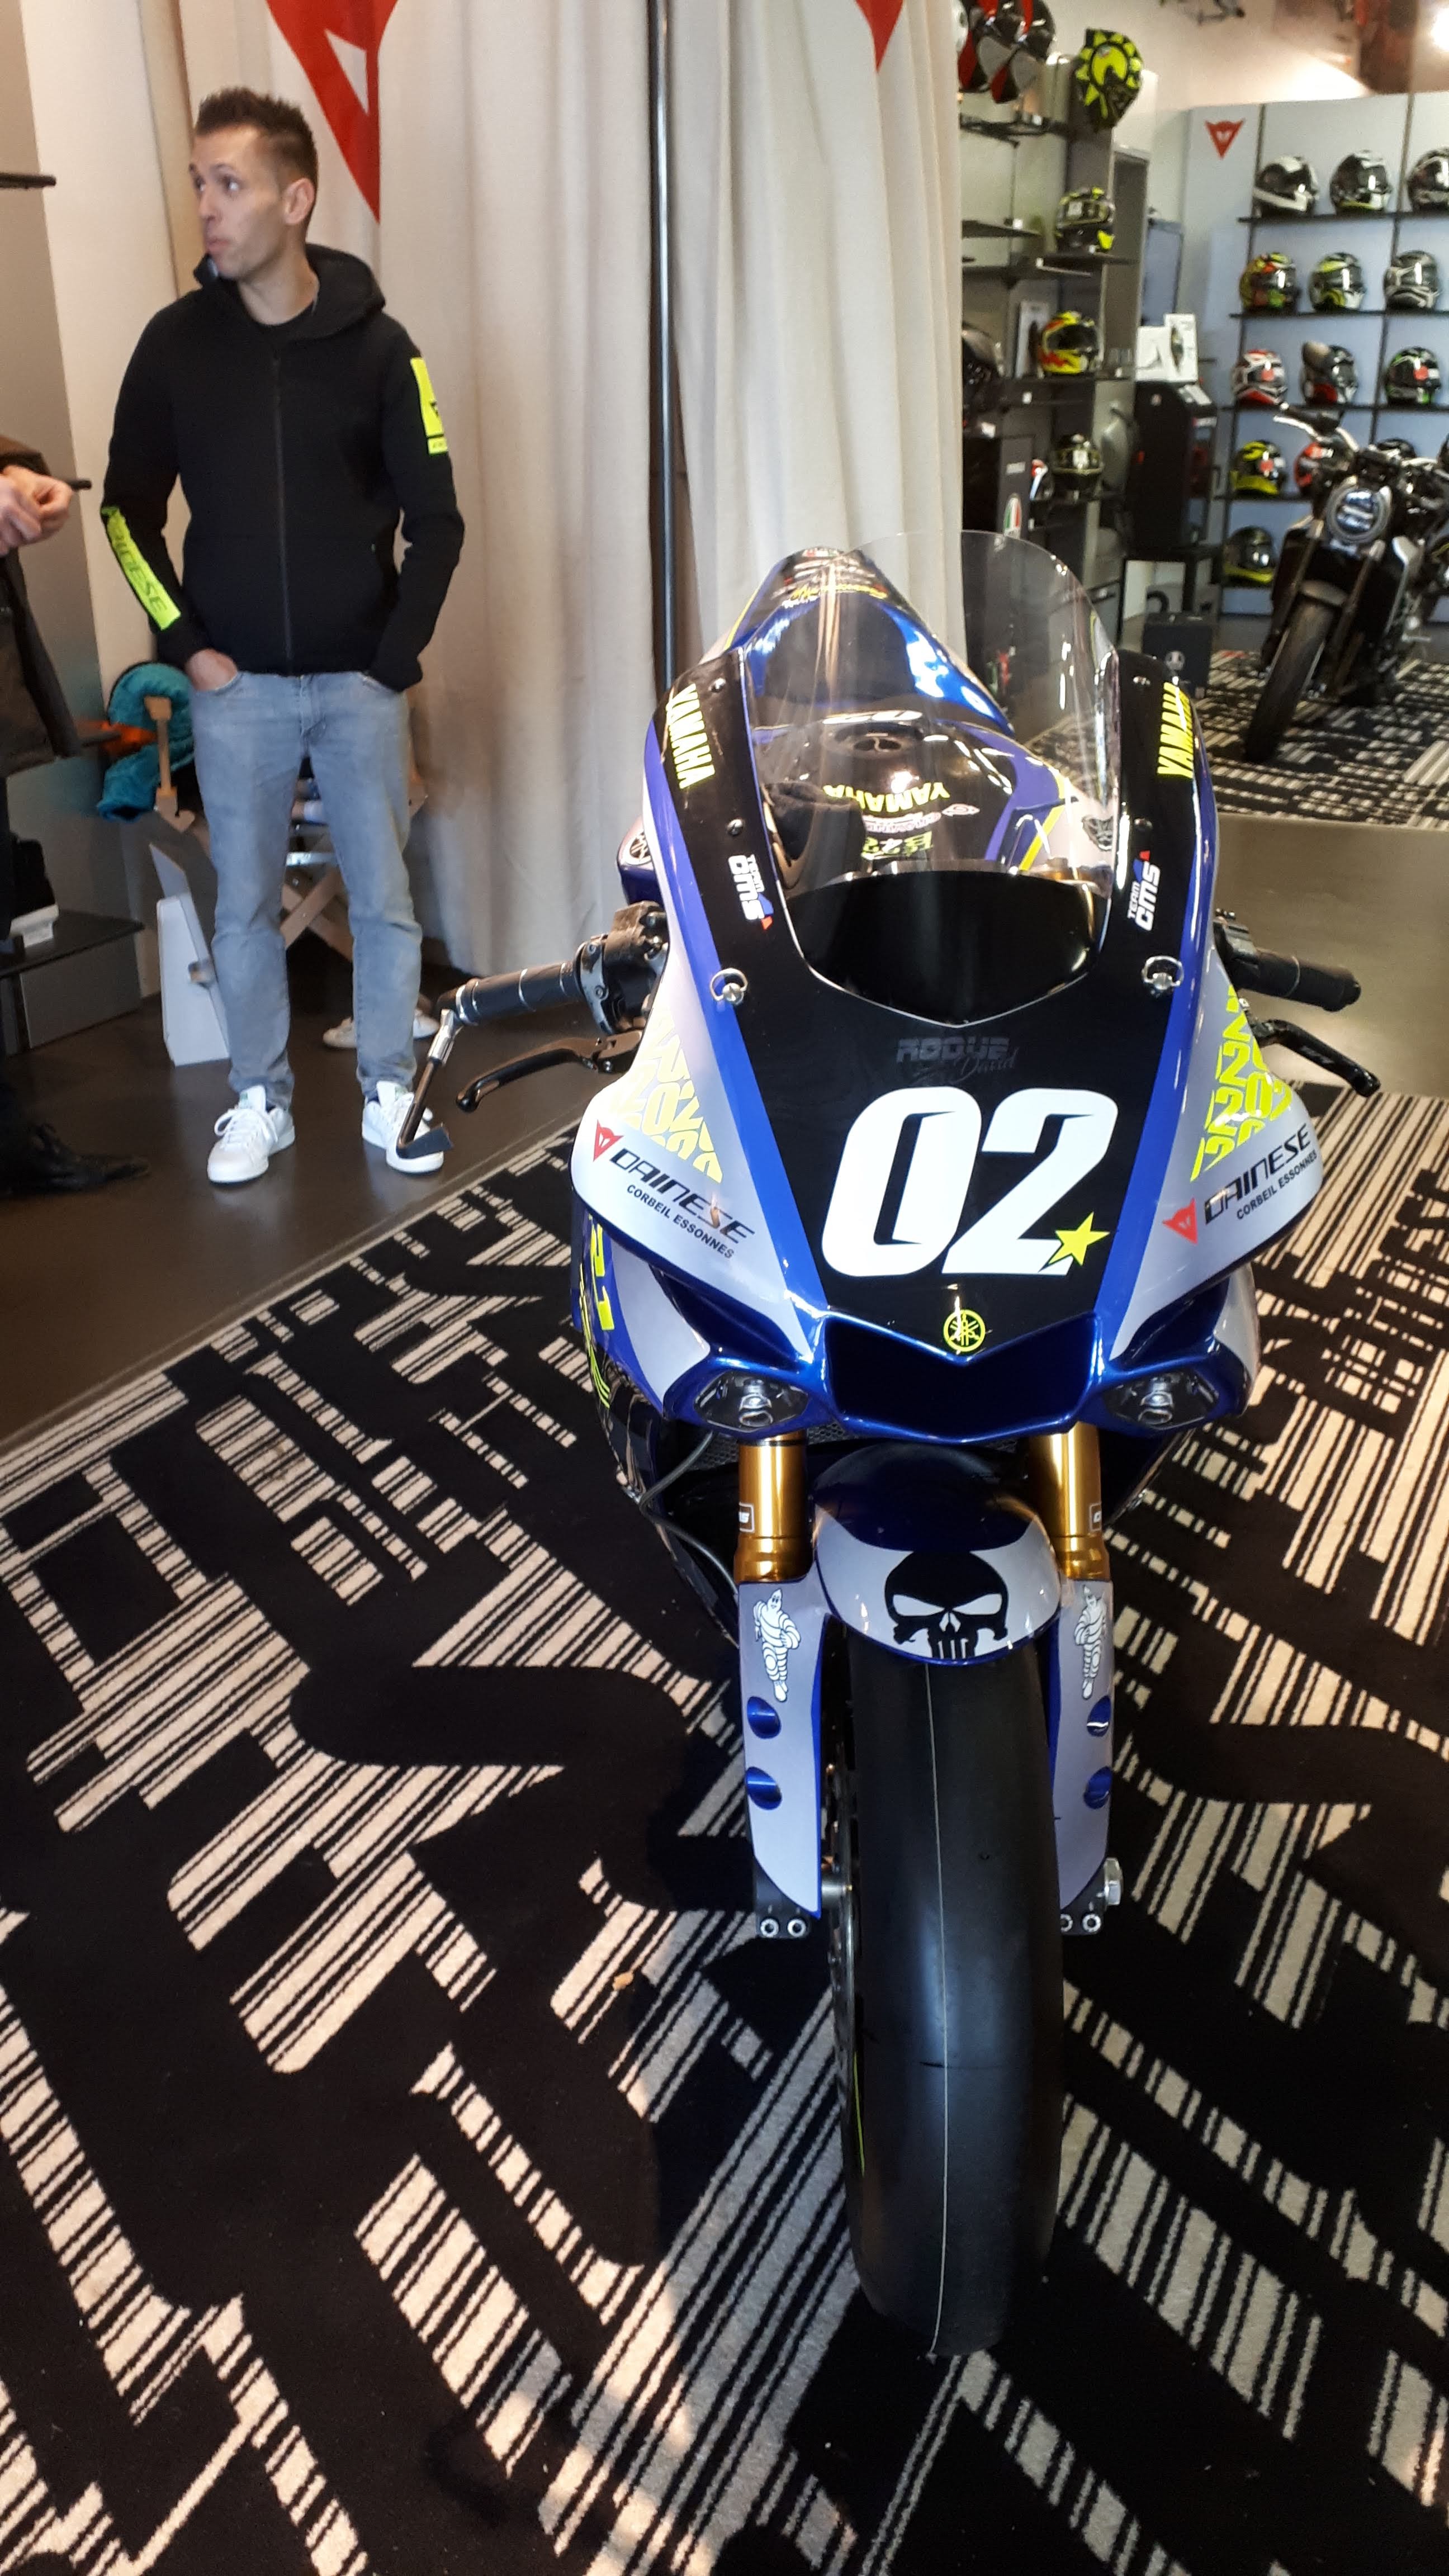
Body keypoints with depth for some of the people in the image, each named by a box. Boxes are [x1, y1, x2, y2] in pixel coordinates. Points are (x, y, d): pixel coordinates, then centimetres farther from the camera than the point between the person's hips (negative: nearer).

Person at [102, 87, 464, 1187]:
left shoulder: (376, 344, -3)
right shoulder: (177, 342, 1)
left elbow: (435, 521, -1)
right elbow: (130, 508, 7)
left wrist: (399, 655, -6)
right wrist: (186, 642, -1)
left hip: (359, 681, -1)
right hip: (235, 686, 1)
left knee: (383, 898, 5)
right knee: (245, 903, 6)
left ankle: (389, 1092, 19)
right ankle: (261, 1100, 20)